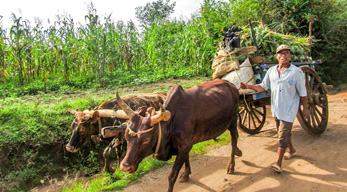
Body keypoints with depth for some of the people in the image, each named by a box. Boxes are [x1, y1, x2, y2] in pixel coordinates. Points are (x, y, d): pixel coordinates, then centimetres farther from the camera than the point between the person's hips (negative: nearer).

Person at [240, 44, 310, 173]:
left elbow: (302, 93, -5)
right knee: (284, 132, 21)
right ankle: (291, 150, 48)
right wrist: (249, 86, -10)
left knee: (283, 135, -7)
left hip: (289, 110, -5)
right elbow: (263, 87, 4)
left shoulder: (297, 72, -11)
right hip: (276, 108, 5)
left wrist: (305, 108, -2)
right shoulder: (271, 71, 1)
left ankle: (278, 163, 1)